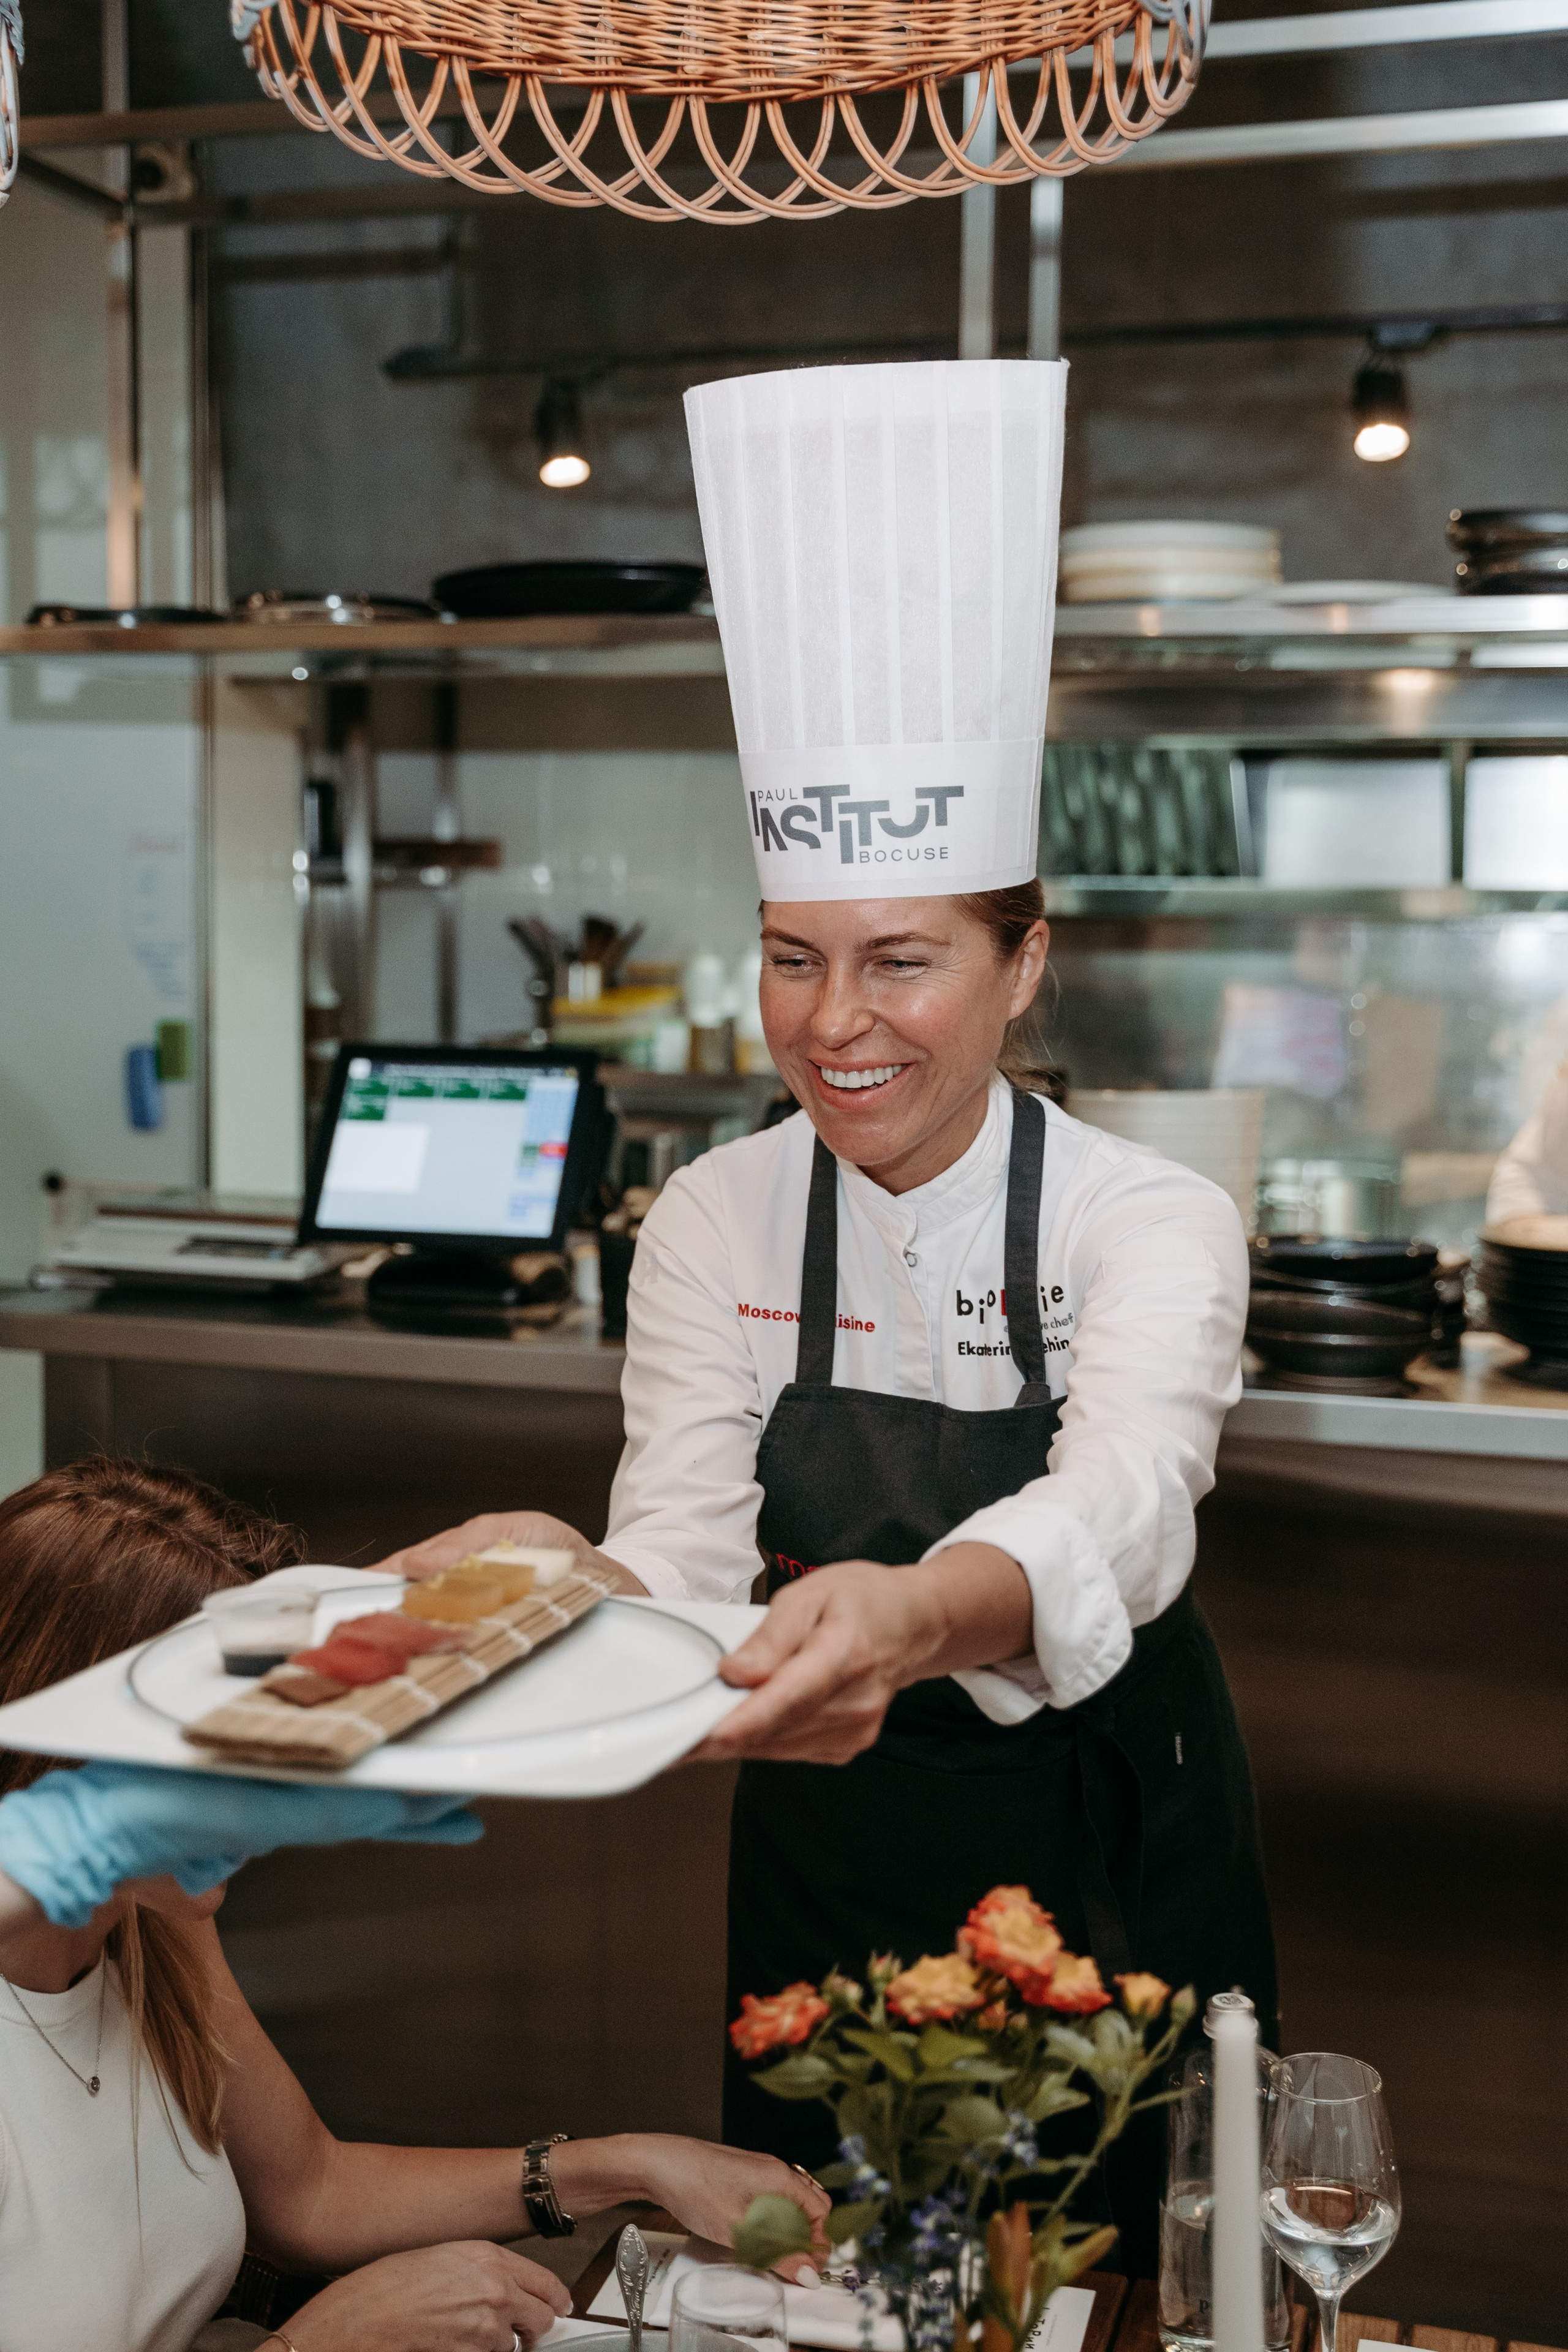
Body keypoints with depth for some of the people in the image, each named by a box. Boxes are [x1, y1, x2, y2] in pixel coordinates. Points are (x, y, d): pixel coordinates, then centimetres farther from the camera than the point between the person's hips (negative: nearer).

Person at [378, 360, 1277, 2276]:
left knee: (1116, 2275, 14)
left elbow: (1120, 1510, -35)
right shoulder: (715, 1224, -8)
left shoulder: (1152, 1222, -16)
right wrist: (565, 1585, -42)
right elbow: (683, 1548, -18)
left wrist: (924, 1612, -58)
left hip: (1111, 1849, -2)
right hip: (831, 1852, 2)